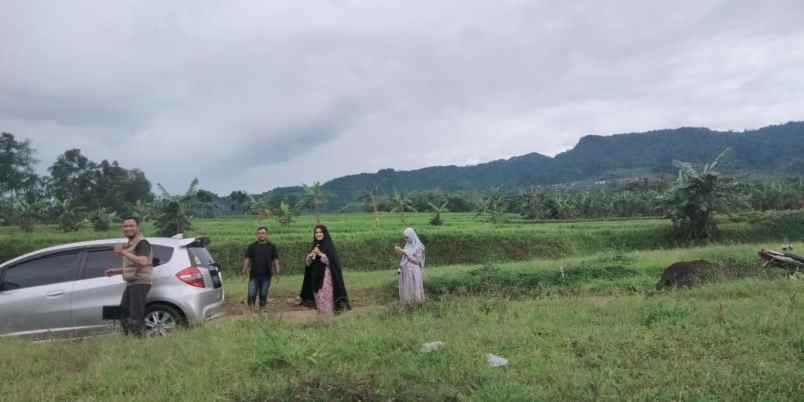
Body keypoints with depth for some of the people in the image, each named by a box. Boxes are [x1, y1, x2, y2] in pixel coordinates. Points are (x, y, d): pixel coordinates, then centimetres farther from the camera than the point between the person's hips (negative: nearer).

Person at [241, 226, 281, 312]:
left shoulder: (272, 247, 6)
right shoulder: (252, 246, 6)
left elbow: (276, 260, 5)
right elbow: (247, 259, 5)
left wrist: (277, 272, -3)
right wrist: (244, 272, -2)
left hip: (266, 275, 0)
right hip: (254, 275, 0)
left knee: (263, 294, 5)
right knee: (252, 294, -2)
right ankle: (252, 309, 10)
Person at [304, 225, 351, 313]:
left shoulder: (329, 246, -5)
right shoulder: (314, 246, 12)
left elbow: (332, 261, -14)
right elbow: (307, 262, 8)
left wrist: (320, 254, -20)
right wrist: (312, 253, -12)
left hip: (327, 276, -6)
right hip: (316, 277, 6)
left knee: (327, 296, -9)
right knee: (319, 298, 6)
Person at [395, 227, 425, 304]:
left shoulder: (418, 246, -12)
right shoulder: (407, 245, 10)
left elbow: (417, 260, -16)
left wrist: (406, 253, -18)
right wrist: (400, 252, -3)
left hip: (414, 272, -7)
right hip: (405, 271, 7)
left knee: (414, 289, -1)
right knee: (406, 289, 9)